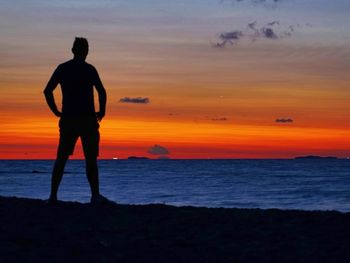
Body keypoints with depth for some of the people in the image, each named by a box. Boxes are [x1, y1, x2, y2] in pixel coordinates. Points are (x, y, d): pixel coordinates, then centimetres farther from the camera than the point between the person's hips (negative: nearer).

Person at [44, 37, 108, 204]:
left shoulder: (62, 68, 7)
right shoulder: (89, 69, -5)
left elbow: (47, 91, 5)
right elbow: (102, 92, -15)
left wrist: (57, 112, 10)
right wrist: (102, 111, -2)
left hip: (67, 120, 4)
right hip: (87, 119, -3)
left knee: (61, 158, 8)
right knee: (90, 159, 0)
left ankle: (53, 195, 6)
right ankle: (95, 195, -3)